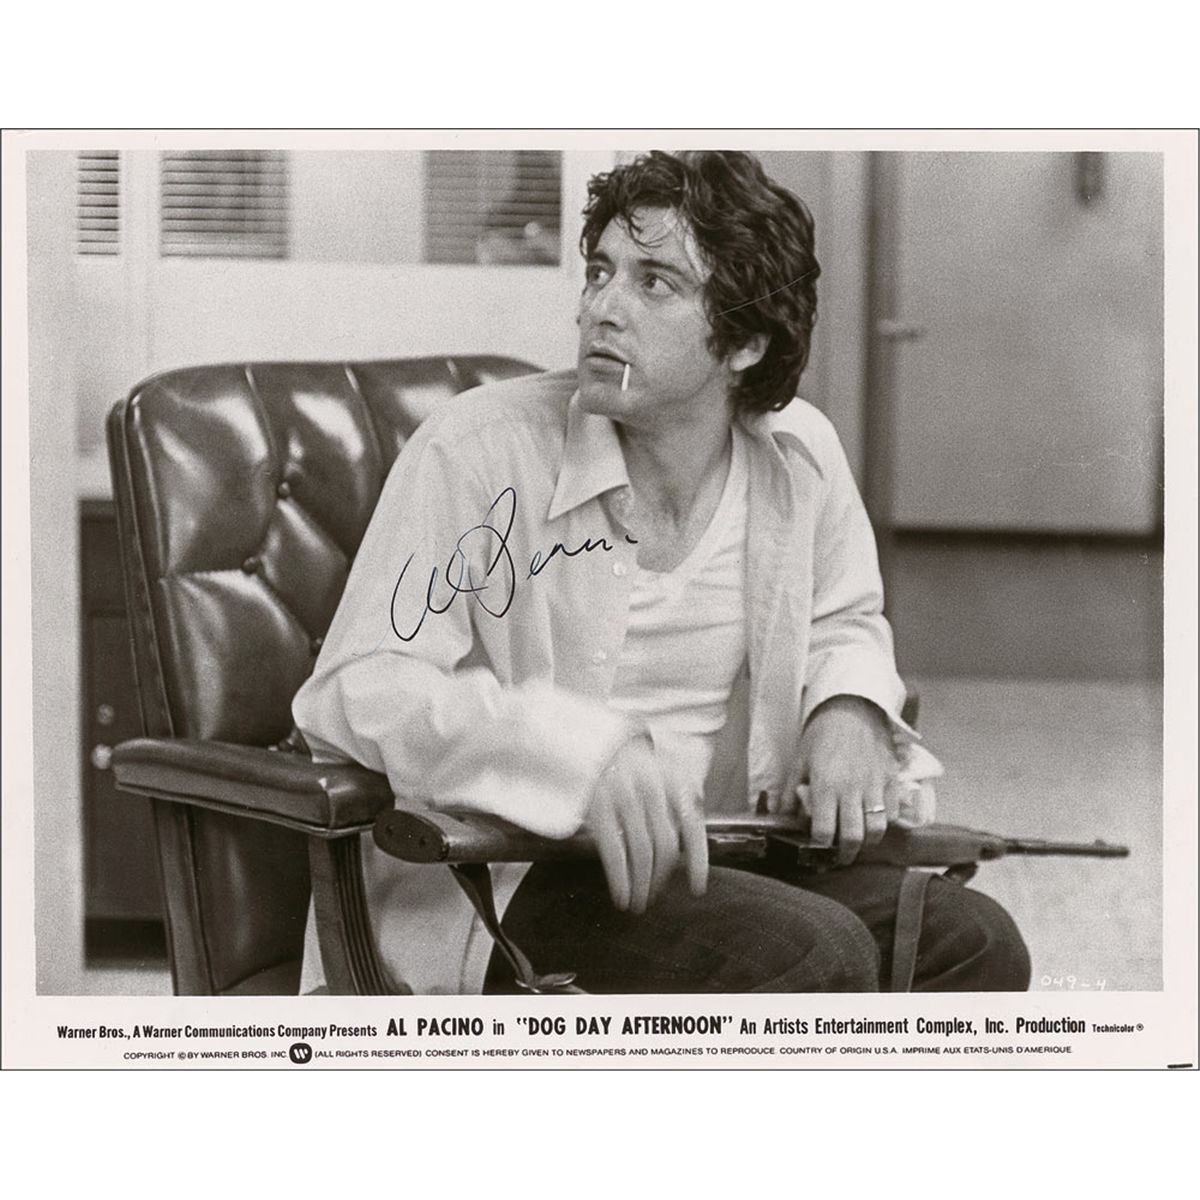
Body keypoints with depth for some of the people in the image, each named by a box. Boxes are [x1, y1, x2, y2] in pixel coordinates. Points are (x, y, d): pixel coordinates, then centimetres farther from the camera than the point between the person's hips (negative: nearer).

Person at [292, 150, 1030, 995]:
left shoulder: (800, 455, 4)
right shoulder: (479, 450, -13)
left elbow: (845, 623, 25)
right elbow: (352, 690, -19)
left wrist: (848, 710, -1)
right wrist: (584, 748, -33)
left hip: (711, 859, 6)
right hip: (496, 888, -6)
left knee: (977, 945, -13)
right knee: (815, 955, -29)